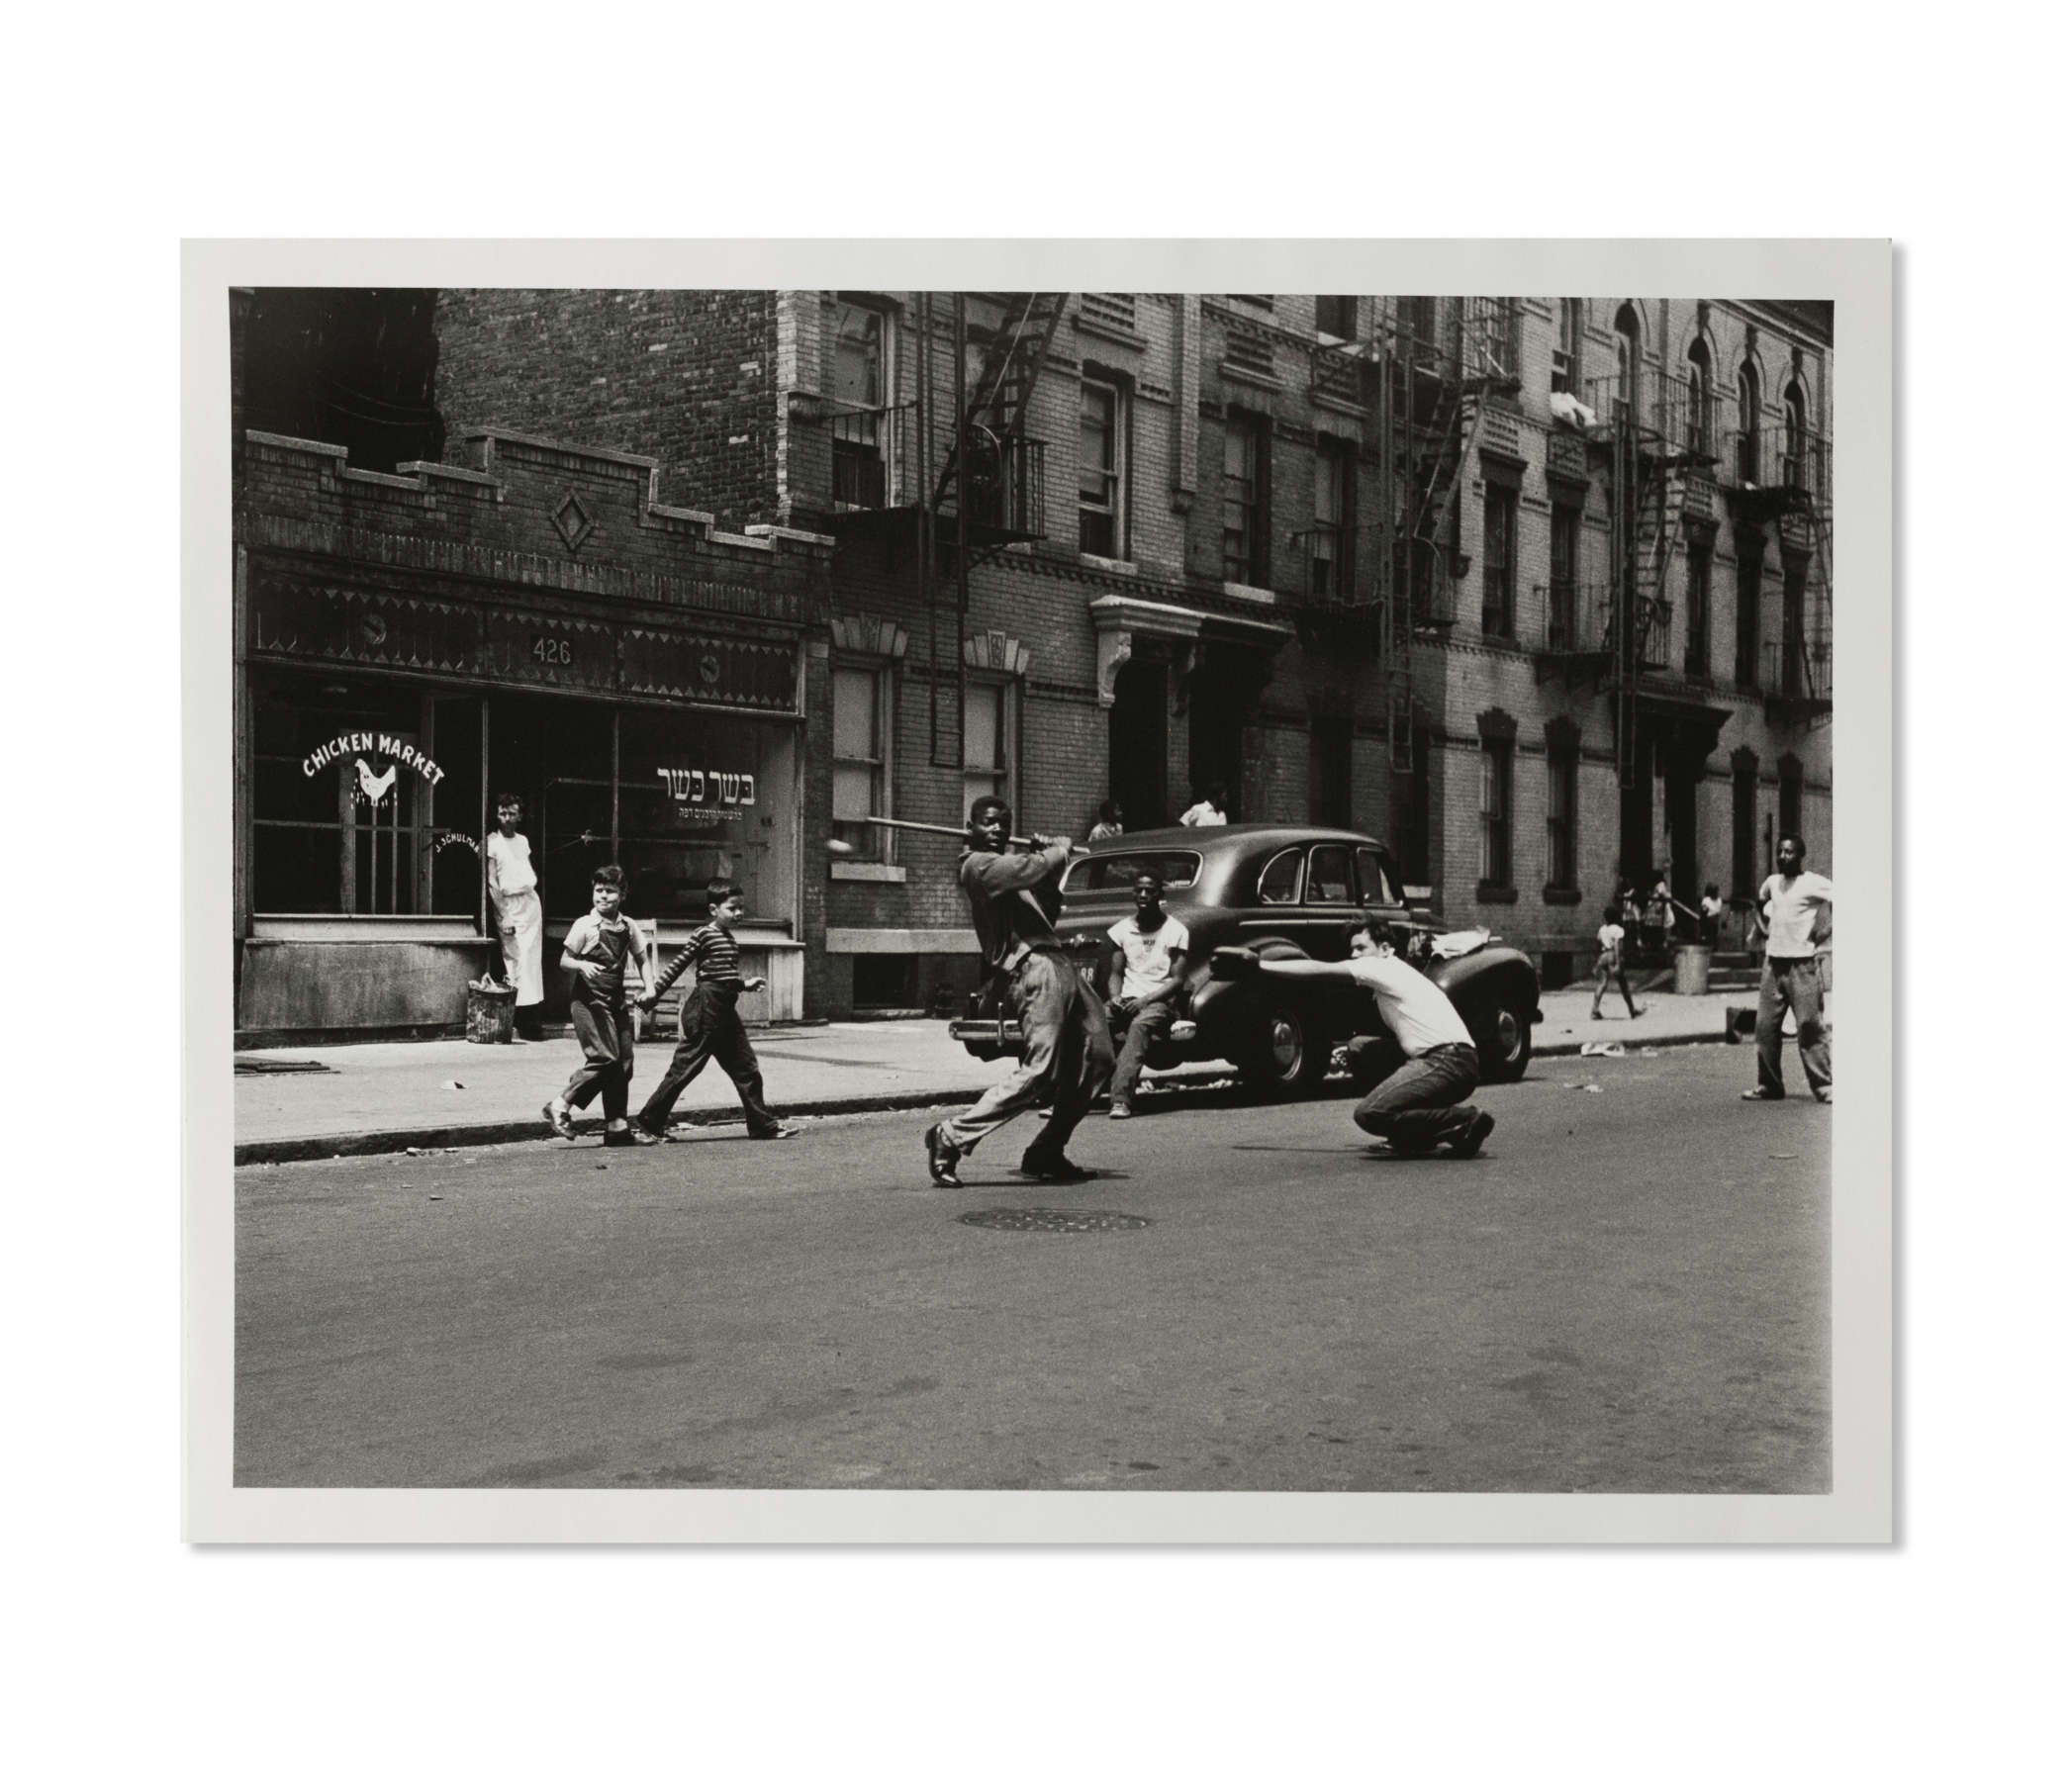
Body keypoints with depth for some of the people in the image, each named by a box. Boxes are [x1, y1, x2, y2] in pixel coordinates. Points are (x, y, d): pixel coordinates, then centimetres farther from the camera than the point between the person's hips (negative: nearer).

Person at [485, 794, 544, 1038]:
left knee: (531, 959, 1)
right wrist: (504, 916, -11)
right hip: (507, 904, -5)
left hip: (530, 901, 5)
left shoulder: (523, 841, 15)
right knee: (514, 959, -9)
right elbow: (492, 883, -6)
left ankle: (531, 1017, 1)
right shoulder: (491, 843, -2)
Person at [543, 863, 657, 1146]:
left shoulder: (628, 927, 7)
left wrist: (649, 986, 0)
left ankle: (617, 1126, 10)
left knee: (623, 1062, 5)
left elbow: (641, 959, 16)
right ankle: (560, 1106, -6)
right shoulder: (584, 926, -8)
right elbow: (564, 960, -6)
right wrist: (582, 965, -27)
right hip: (588, 999, -6)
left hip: (617, 1000, 6)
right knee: (604, 1058, -16)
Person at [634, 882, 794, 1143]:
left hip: (726, 1011, 8)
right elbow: (678, 965, -10)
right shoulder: (703, 935, -9)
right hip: (705, 1006, -8)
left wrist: (745, 984, 17)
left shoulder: (730, 938, 16)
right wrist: (655, 991, -13)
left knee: (747, 1068, 7)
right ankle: (651, 1120, 5)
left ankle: (763, 1124, 11)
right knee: (685, 1066, -4)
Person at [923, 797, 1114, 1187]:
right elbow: (1036, 869, -20)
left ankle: (1046, 1153, 15)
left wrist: (1047, 852, 16)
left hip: (1058, 965, 10)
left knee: (1097, 1060, 10)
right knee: (1040, 1073, -18)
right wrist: (1060, 848, 0)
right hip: (1035, 969, -10)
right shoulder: (979, 865, -7)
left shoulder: (1003, 862, 24)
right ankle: (952, 1137, -12)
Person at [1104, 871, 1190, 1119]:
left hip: (1159, 1001, -4)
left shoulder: (1175, 930, 4)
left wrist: (1146, 999, -15)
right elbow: (1116, 972, 15)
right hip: (1126, 999, 4)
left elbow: (1178, 978, -2)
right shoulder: (1122, 928, 16)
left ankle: (1121, 1099, -50)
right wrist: (1115, 997, -8)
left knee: (1139, 1025, -38)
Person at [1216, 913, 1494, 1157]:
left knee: (1368, 1115, -17)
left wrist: (1259, 964, -2)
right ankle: (1413, 1133, 12)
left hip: (1451, 1064, -10)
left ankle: (1466, 1120, -9)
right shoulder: (1395, 972, 23)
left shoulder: (1385, 967, -6)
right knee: (1359, 1047, 15)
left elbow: (1317, 970, -6)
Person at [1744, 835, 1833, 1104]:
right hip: (1773, 961, 6)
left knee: (1810, 1026, -5)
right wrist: (1761, 926, 18)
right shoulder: (1772, 882, 13)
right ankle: (1769, 1085, 12)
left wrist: (1826, 930, -13)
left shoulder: (1813, 884, -8)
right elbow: (1760, 901, 33)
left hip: (1802, 963, -6)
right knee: (1765, 1026, 4)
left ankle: (1823, 1086, 0)